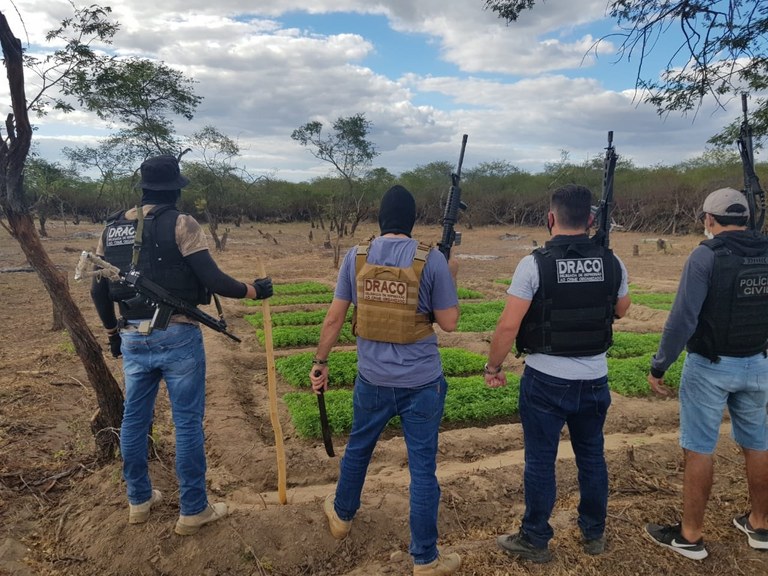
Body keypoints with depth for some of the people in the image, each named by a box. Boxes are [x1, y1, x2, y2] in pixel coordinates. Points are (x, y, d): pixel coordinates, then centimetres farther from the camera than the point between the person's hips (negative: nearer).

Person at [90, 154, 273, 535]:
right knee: (187, 422, 4)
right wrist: (254, 290, 0)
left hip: (133, 339, 6)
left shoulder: (111, 229, 8)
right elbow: (211, 279, -15)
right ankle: (193, 511, 15)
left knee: (134, 419, 17)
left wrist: (112, 331, 25)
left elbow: (98, 290, 12)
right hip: (177, 336, -6)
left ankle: (139, 501, 33)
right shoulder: (180, 224, -10)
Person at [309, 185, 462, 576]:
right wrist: (451, 277, 8)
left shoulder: (356, 256, -3)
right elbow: (449, 322, -6)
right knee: (423, 467, 9)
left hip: (372, 380, 3)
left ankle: (342, 515, 49)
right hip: (422, 383, -2)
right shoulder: (431, 259, -10)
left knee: (358, 449, 26)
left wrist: (320, 361, 11)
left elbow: (334, 317, -1)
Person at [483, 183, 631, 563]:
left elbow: (508, 325, -17)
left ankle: (535, 541, 23)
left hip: (546, 381, -4)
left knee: (540, 461, 8)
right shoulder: (611, 262, -2)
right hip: (595, 380, 5)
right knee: (592, 456, 19)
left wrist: (493, 366, -4)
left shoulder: (535, 264, -16)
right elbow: (621, 311, 15)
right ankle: (594, 534, 35)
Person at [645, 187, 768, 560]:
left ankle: (690, 536, 13)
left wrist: (659, 366, -14)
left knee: (698, 449, 3)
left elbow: (682, 318, -21)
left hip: (709, 366, -6)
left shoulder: (707, 255, -16)